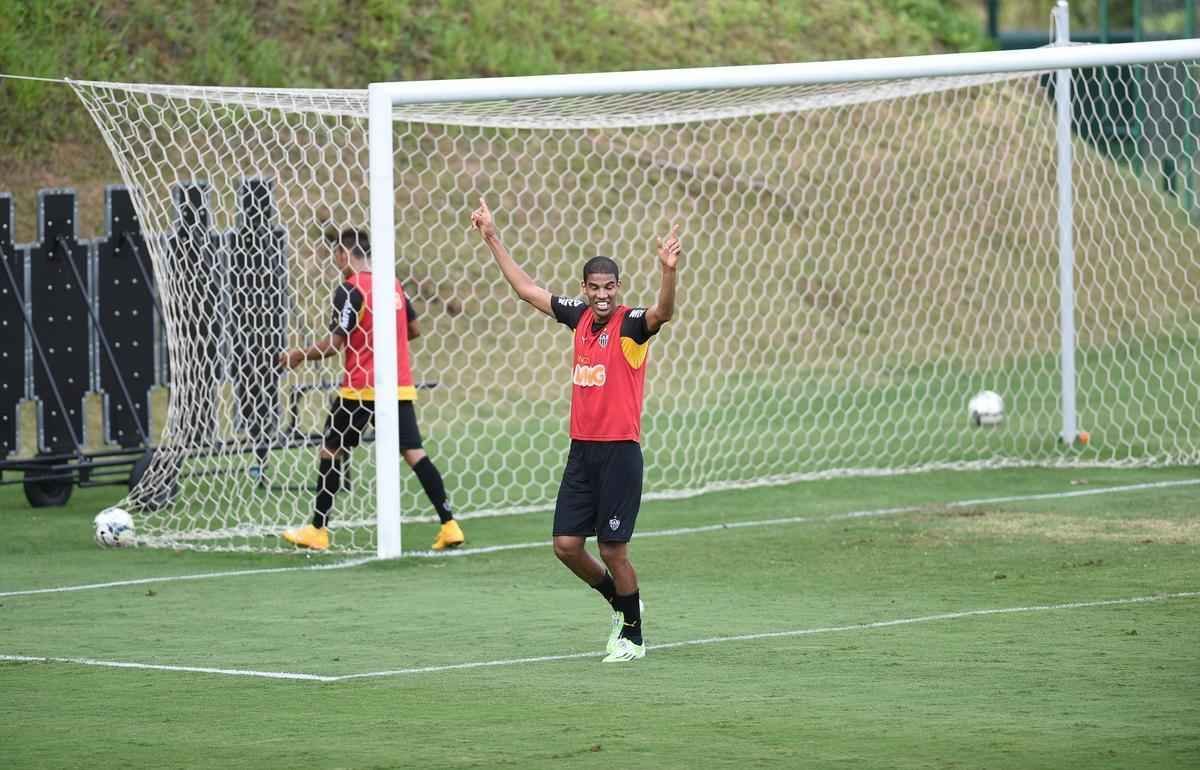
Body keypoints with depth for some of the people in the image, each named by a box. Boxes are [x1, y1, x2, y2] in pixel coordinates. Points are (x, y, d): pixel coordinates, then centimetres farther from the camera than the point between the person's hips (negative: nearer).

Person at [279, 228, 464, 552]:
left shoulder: (350, 290, -11)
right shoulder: (394, 285, 10)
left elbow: (335, 343, -14)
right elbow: (413, 329, 19)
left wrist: (299, 355, -1)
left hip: (362, 389, -6)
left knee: (330, 451, 8)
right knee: (414, 452, 2)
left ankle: (318, 530, 11)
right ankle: (449, 525, -9)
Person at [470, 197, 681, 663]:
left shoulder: (631, 324, -9)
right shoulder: (579, 315, 8)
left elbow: (663, 312, -31)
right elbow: (526, 289, 20)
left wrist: (668, 272, -49)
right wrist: (492, 239, 22)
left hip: (619, 451, -6)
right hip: (581, 449, 6)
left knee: (612, 550, -3)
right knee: (567, 545, 4)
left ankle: (632, 635, 14)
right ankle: (618, 602, 29)